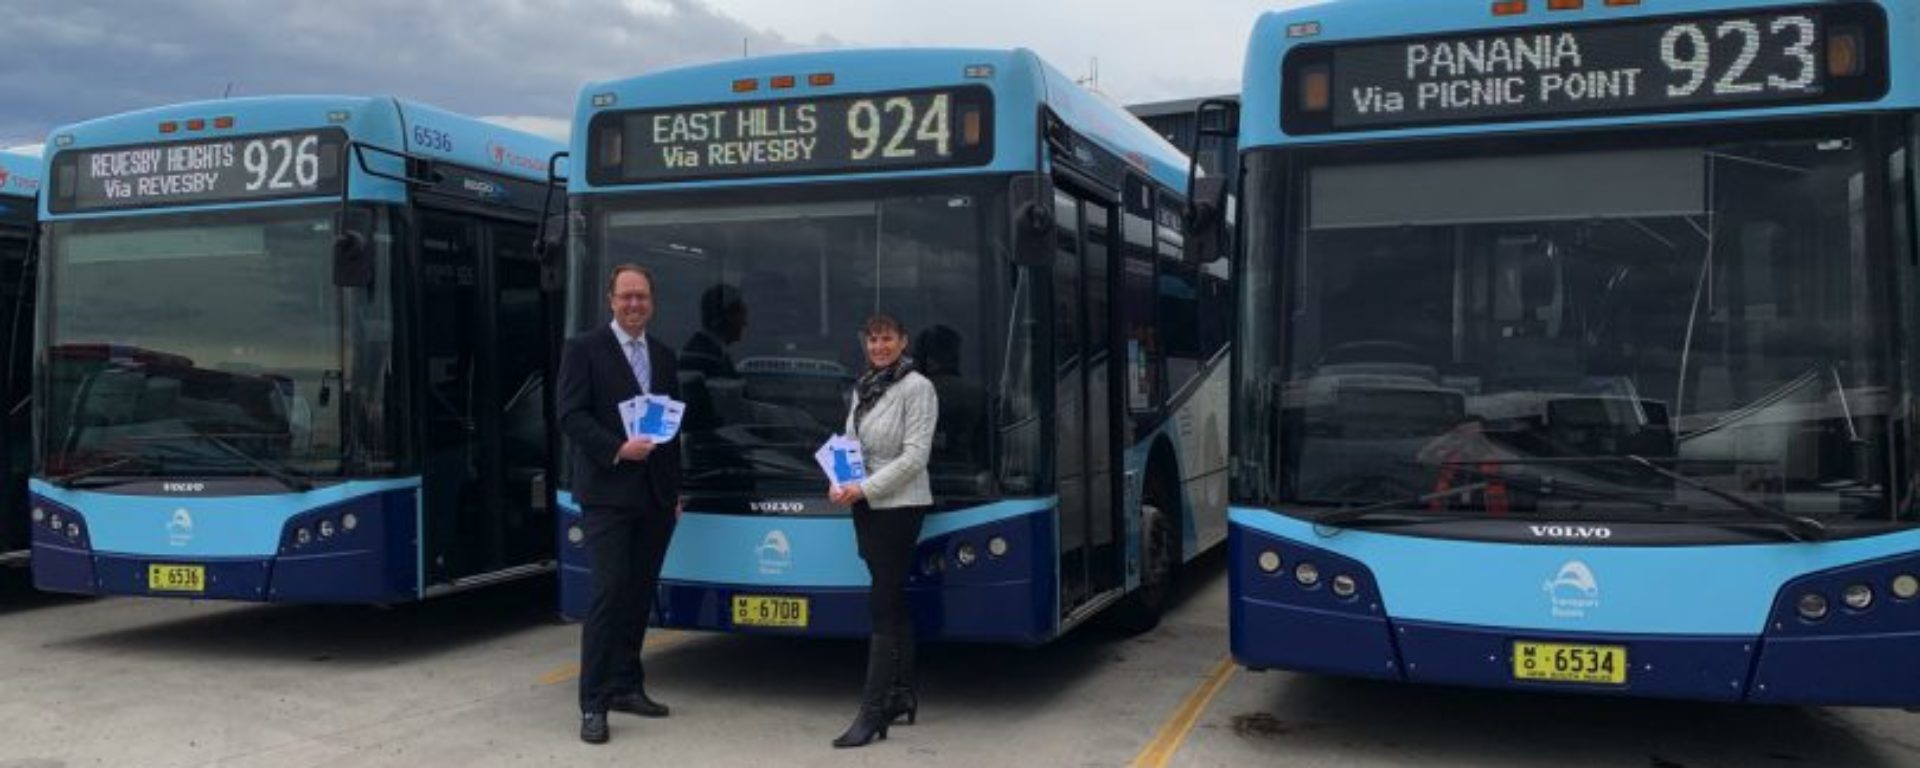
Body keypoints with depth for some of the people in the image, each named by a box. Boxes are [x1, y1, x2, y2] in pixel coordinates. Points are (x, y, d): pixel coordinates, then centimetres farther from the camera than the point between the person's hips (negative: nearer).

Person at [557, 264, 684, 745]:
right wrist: (618, 449, -21)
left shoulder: (663, 357, 15)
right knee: (610, 592, -10)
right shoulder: (584, 349, -1)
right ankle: (593, 703, -5)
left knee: (640, 594, 9)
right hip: (608, 492, -6)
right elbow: (570, 415, -10)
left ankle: (626, 686, 19)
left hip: (655, 494, 6)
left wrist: (676, 489, 14)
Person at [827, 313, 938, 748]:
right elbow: (850, 444, 16)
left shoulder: (916, 388, -10)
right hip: (866, 507, 7)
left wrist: (864, 489, -18)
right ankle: (903, 695, 23)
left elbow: (914, 456, -15)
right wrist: (840, 483, -4)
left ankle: (873, 713, -9)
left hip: (899, 507, -7)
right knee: (892, 602, 13)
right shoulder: (863, 388, 12)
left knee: (883, 605, -9)